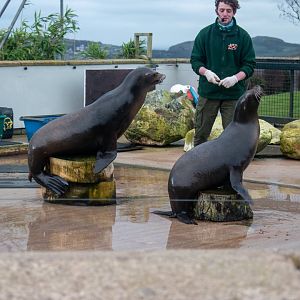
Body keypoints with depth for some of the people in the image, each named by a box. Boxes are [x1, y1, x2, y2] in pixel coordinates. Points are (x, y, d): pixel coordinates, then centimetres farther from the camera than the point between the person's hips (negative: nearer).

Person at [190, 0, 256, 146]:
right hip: (208, 92, 1)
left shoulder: (243, 36, 2)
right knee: (200, 133, 5)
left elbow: (249, 65, 2)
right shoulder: (205, 34, 4)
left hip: (233, 93, -1)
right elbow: (195, 60, 6)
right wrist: (206, 72, -14)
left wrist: (236, 78, -16)